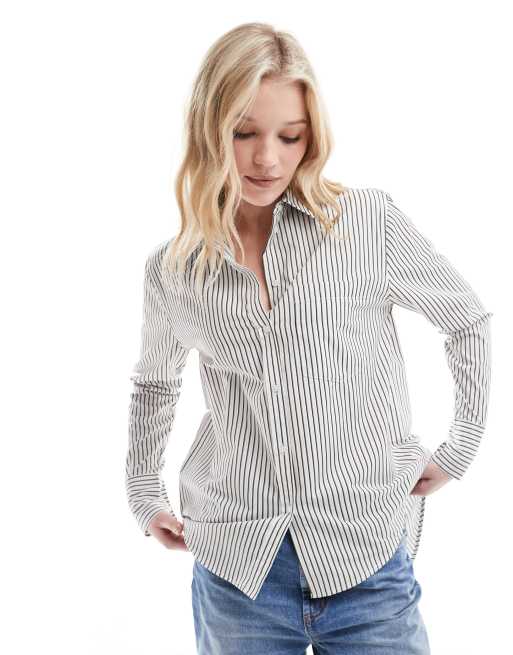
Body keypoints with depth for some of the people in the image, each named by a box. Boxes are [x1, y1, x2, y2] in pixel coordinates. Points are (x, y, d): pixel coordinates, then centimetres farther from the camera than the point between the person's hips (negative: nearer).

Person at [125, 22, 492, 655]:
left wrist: (459, 449, 7)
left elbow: (468, 321, 8)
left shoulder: (369, 222, -5)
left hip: (367, 567, -1)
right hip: (235, 573, 2)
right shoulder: (170, 271, 2)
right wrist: (143, 494, 19)